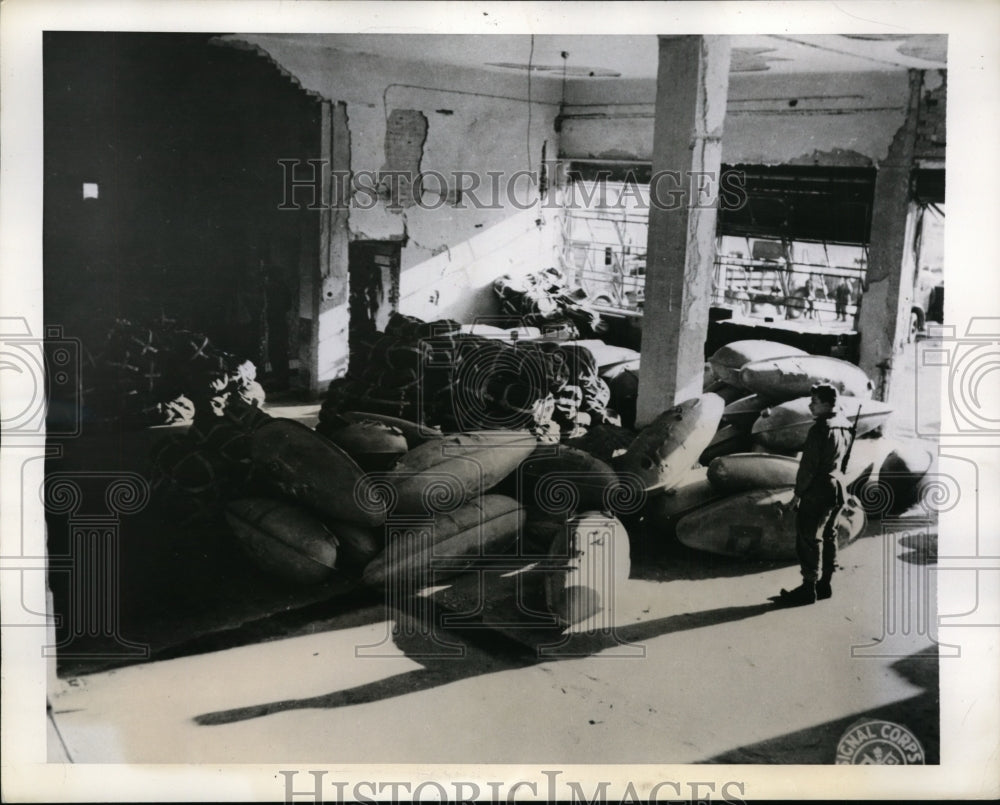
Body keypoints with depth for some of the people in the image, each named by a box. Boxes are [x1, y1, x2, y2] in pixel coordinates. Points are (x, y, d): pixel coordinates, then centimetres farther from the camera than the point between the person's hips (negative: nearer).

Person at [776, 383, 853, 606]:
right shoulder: (844, 426, 8)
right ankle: (824, 584, 23)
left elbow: (809, 465, -19)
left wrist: (798, 493, -14)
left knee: (808, 538, -4)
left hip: (818, 490, -10)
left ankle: (809, 588, -2)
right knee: (827, 535, 16)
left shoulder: (820, 429, -19)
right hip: (837, 486, 10)